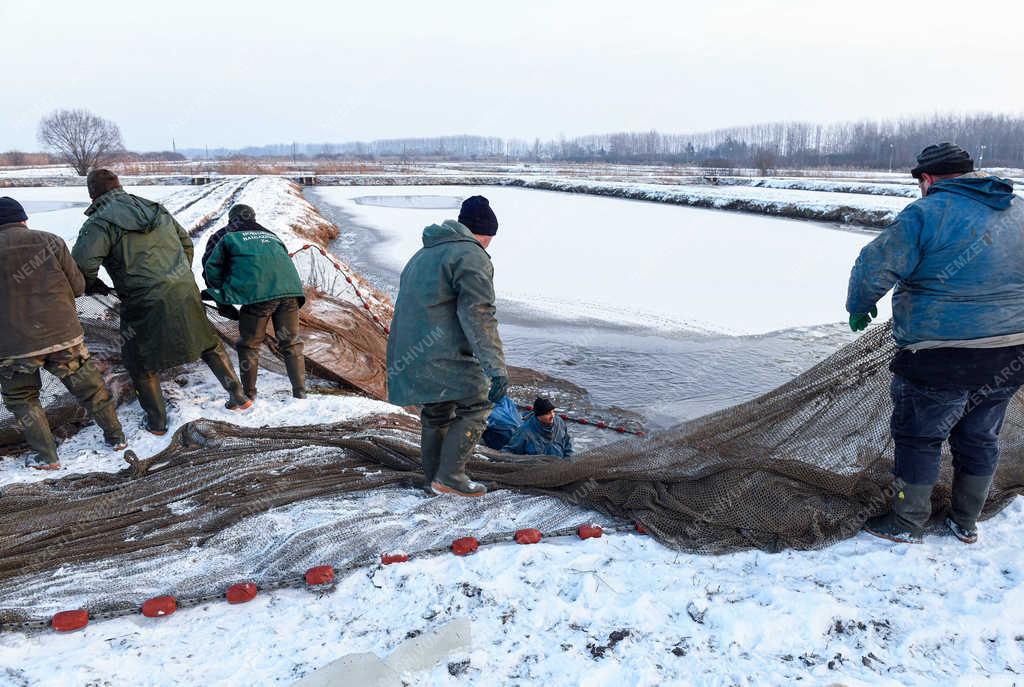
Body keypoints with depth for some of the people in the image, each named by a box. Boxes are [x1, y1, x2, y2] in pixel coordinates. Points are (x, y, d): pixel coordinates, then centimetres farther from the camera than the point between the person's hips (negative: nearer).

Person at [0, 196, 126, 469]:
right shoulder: (50, 241, -4)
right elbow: (78, 286, -1)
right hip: (63, 335, 1)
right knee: (89, 386, 18)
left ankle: (46, 456, 17)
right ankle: (115, 436, 28)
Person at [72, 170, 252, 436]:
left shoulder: (99, 222, -5)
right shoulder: (157, 209, 13)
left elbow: (82, 263, -17)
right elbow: (186, 242, 20)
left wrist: (92, 284, 4)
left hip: (145, 303, -5)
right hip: (186, 294, 5)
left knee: (141, 363, 15)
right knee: (210, 344, 20)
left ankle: (157, 421, 22)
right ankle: (238, 396, 24)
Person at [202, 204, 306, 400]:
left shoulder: (229, 238, 19)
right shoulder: (272, 236, 32)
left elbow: (211, 267, 20)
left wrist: (222, 294, 34)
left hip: (258, 293, -4)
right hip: (289, 289, 4)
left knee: (249, 345, 10)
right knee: (291, 343, 11)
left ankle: (249, 394, 16)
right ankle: (300, 392, 8)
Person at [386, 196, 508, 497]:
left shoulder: (424, 254, 23)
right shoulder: (472, 257, -8)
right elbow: (478, 314, -20)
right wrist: (496, 367, -26)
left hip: (408, 351, 9)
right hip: (443, 354, -9)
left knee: (437, 414, 18)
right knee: (475, 405, 2)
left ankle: (435, 478, 27)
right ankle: (449, 477, 0)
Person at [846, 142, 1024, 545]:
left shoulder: (929, 213, -14)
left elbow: (876, 266, -16)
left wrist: (858, 307, 1)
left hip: (942, 361, -7)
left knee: (918, 438, 9)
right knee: (979, 439, 20)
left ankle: (907, 524, 21)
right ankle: (966, 524, 35)